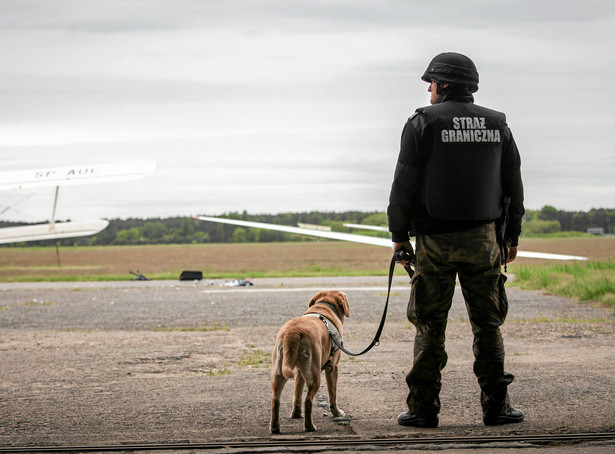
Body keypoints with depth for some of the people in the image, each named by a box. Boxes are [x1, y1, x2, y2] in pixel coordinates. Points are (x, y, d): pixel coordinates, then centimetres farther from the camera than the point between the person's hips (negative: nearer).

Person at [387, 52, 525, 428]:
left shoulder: (423, 123, -4)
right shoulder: (497, 125, 7)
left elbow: (405, 185, -6)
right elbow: (513, 185, 10)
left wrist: (399, 235, 3)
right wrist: (512, 235, 18)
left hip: (436, 241, -3)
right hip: (483, 240, 3)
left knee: (430, 327, 3)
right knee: (488, 325, 8)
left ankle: (423, 408, 3)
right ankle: (496, 407, 7)